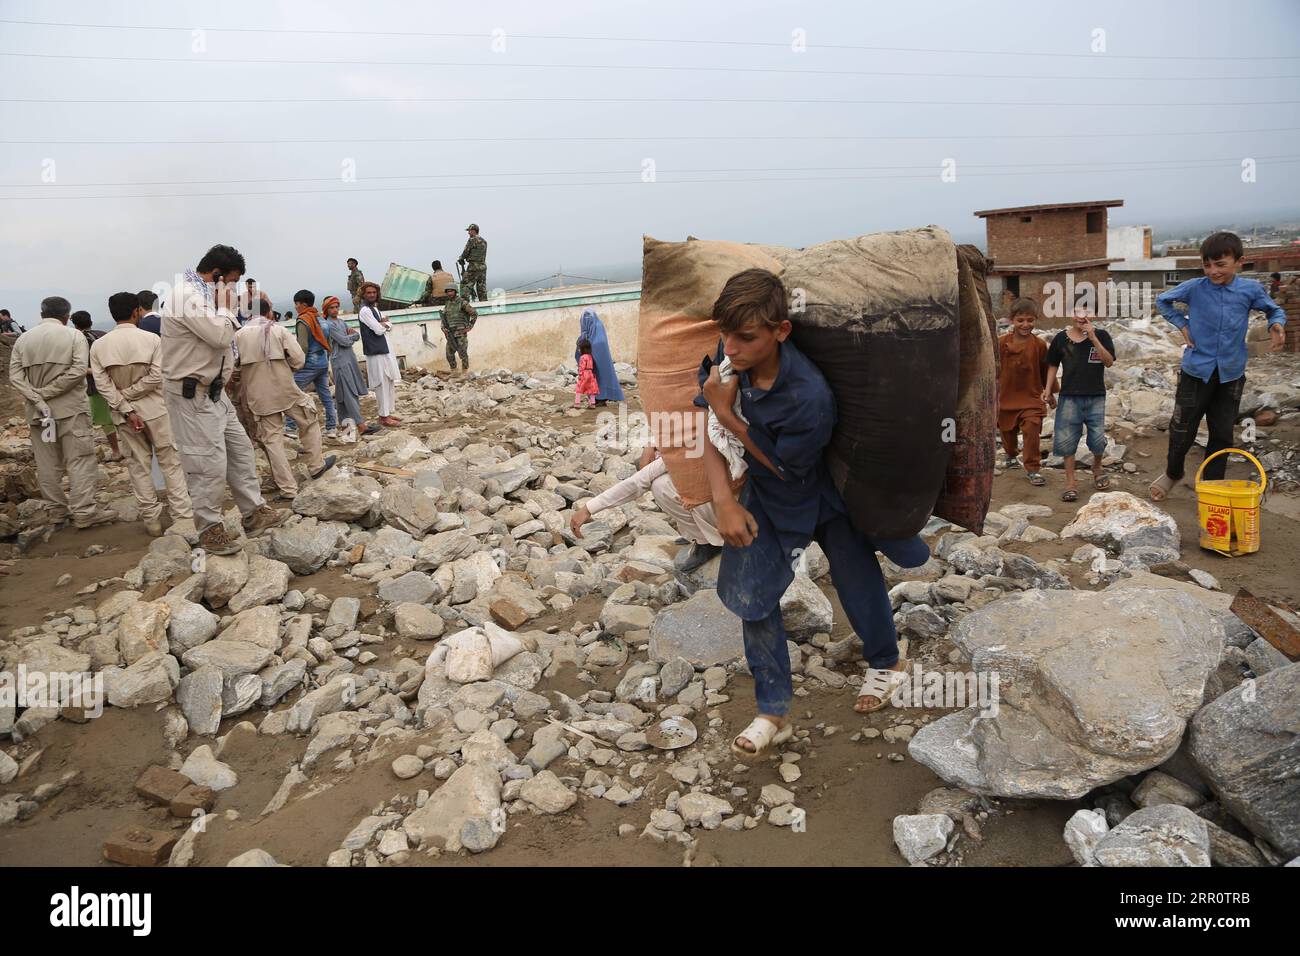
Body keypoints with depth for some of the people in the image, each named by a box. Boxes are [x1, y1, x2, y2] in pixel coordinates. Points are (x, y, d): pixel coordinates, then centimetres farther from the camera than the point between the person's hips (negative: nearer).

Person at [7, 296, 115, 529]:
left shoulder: (23, 339, 8)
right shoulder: (74, 336, -4)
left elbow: (15, 376, -2)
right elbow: (78, 370, -16)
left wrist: (36, 397, -10)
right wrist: (45, 393, -12)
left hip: (37, 411, 4)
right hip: (70, 408, -4)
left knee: (47, 463, 10)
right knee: (79, 459, -3)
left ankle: (59, 509, 18)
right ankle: (84, 512, -8)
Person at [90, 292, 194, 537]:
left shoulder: (99, 346, -1)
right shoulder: (152, 339, -8)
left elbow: (102, 384, -7)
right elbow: (155, 377, -15)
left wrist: (125, 409, -8)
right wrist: (127, 396, -7)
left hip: (124, 413, 2)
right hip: (154, 408, -2)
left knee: (139, 465, 12)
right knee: (170, 462, 3)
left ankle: (151, 519, 16)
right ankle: (183, 520, -2)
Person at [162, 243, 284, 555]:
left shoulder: (202, 295, 14)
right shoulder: (187, 297, -18)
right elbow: (221, 336, -24)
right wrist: (224, 306, -12)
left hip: (213, 390, 10)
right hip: (191, 395, -10)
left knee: (240, 449, 12)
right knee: (209, 463, -6)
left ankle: (254, 512, 21)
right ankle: (209, 530, 7)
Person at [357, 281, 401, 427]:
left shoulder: (375, 309, 18)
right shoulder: (365, 311, -11)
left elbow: (389, 325, 12)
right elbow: (379, 330, -17)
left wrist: (382, 324, -9)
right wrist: (384, 323, 3)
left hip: (385, 350, 10)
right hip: (376, 352, -9)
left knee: (390, 383, 13)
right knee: (382, 384, -8)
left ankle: (388, 413, 20)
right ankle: (384, 416, -4)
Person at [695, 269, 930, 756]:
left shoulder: (809, 396, -39)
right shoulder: (725, 359, -22)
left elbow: (783, 468, -24)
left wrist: (727, 412, -30)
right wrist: (724, 501, -17)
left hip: (825, 497, -5)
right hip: (765, 497, 5)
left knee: (857, 582, 14)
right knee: (750, 594, 1)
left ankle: (887, 665, 46)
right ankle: (774, 713, 15)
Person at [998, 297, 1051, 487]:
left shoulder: (1039, 344, -6)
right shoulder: (1002, 343, -7)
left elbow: (1045, 371, 5)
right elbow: (996, 371, 0)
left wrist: (1050, 394, 13)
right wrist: (994, 397, 1)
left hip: (1032, 398, -2)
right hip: (1007, 398, 2)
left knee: (1032, 432, -12)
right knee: (1008, 432, 19)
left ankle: (1033, 469, -1)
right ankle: (1011, 456, 47)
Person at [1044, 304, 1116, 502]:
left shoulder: (1101, 335, 0)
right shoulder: (1061, 338, 3)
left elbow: (1109, 362, -11)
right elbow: (1053, 365, 12)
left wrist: (1093, 338, -17)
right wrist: (1048, 388, 2)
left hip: (1095, 397, -1)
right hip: (1070, 396, 1)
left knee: (1098, 439, 1)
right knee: (1066, 439, -2)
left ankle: (1097, 468, 33)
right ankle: (1070, 481, 9)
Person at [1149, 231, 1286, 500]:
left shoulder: (1250, 289, -5)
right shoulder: (1194, 288, -8)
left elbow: (1274, 309, 11)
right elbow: (1162, 300, 8)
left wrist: (1277, 324, -10)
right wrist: (1182, 324, -2)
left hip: (1231, 374, 2)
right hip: (1196, 371, -1)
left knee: (1222, 434, 9)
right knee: (1183, 430, 3)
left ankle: (1212, 485, 24)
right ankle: (1172, 473, 29)